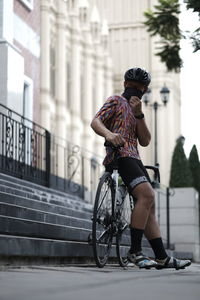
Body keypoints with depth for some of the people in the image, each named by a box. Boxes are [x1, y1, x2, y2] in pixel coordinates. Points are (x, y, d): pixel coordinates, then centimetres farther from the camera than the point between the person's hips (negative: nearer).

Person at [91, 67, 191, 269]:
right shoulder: (116, 101, 8)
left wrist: (139, 114, 0)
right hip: (119, 155, -9)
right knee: (147, 195, -26)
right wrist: (108, 134, -32)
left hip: (134, 158, 9)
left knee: (148, 207, 4)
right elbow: (95, 122, -9)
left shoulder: (136, 110, 28)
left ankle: (162, 257, 5)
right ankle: (135, 251, -25)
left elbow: (145, 141, 13)